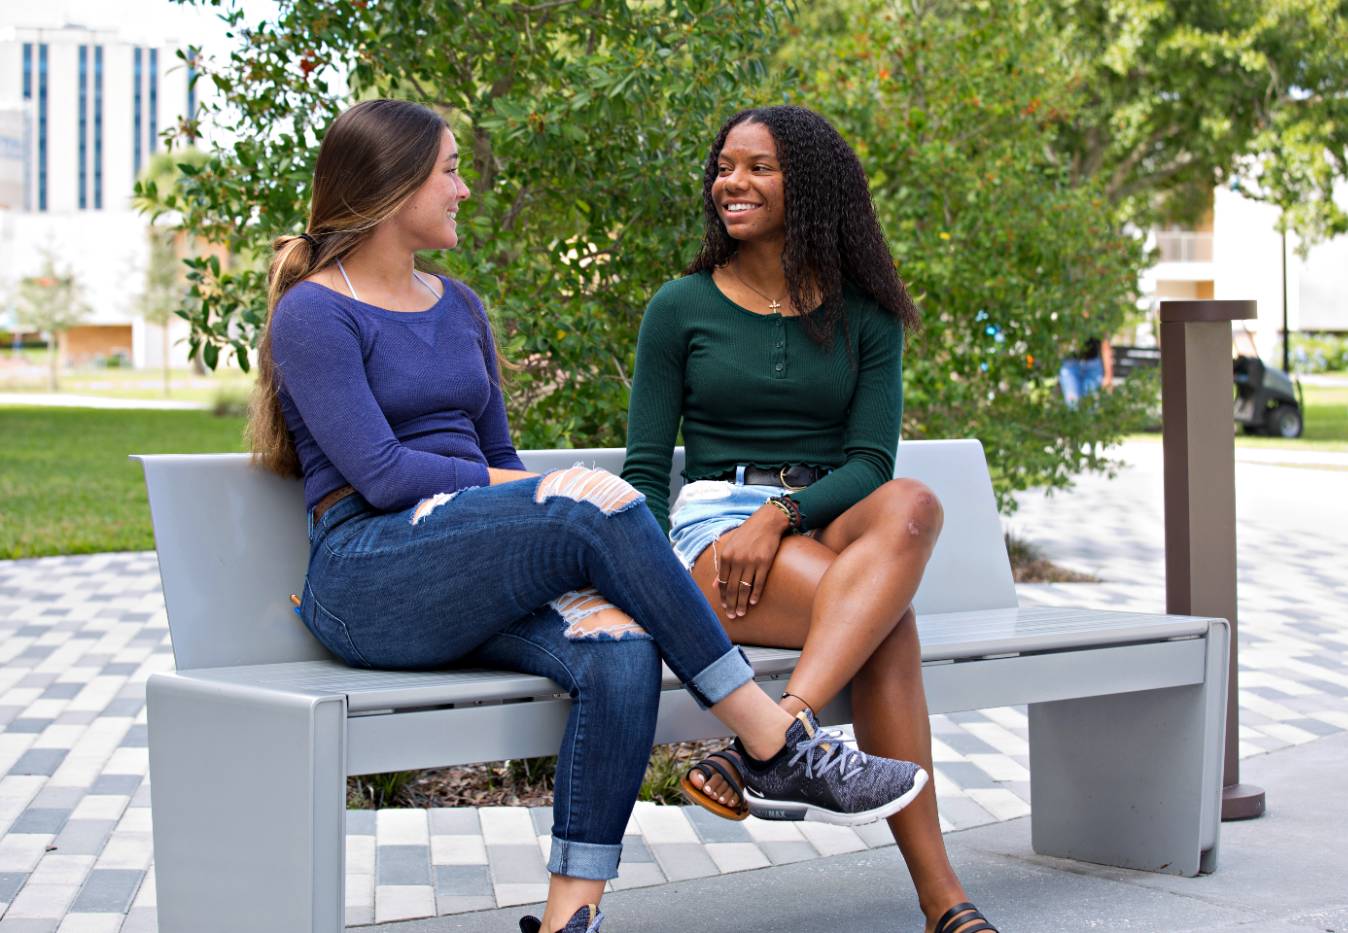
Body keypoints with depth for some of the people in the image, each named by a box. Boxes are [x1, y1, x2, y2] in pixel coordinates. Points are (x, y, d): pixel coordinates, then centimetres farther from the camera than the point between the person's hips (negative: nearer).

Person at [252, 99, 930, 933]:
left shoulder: (458, 307, 22)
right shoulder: (313, 315, -1)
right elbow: (379, 473, -11)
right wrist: (545, 494, -10)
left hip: (477, 588, 6)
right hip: (369, 580, -6)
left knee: (622, 652, -27)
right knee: (599, 505, -29)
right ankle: (780, 751, -23)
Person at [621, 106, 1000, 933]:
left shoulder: (864, 314, 10)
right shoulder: (682, 308, 7)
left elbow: (871, 460, 0)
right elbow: (645, 468, 4)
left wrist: (781, 515, -19)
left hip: (831, 527, 2)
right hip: (713, 531, -2)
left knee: (912, 505, -37)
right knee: (889, 620, -33)